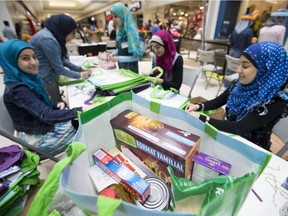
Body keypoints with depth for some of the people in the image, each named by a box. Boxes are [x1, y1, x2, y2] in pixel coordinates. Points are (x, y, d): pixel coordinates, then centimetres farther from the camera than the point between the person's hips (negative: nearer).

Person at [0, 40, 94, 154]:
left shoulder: (28, 79, 1)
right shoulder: (17, 89, -27)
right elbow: (47, 115, -36)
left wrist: (56, 105, -11)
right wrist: (80, 110, -43)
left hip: (45, 125, 8)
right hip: (39, 137, -8)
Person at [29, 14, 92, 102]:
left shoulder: (54, 34, 4)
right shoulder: (48, 39, -24)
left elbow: (62, 59, 10)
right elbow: (59, 69, -20)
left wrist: (79, 69, 3)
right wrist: (79, 75, -9)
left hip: (49, 77, 9)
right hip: (44, 80, -9)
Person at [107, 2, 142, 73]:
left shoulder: (131, 31, -19)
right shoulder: (120, 30, 1)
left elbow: (138, 56, -22)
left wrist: (118, 58, -23)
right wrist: (113, 54, -4)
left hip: (131, 69, -7)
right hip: (121, 67, 7)